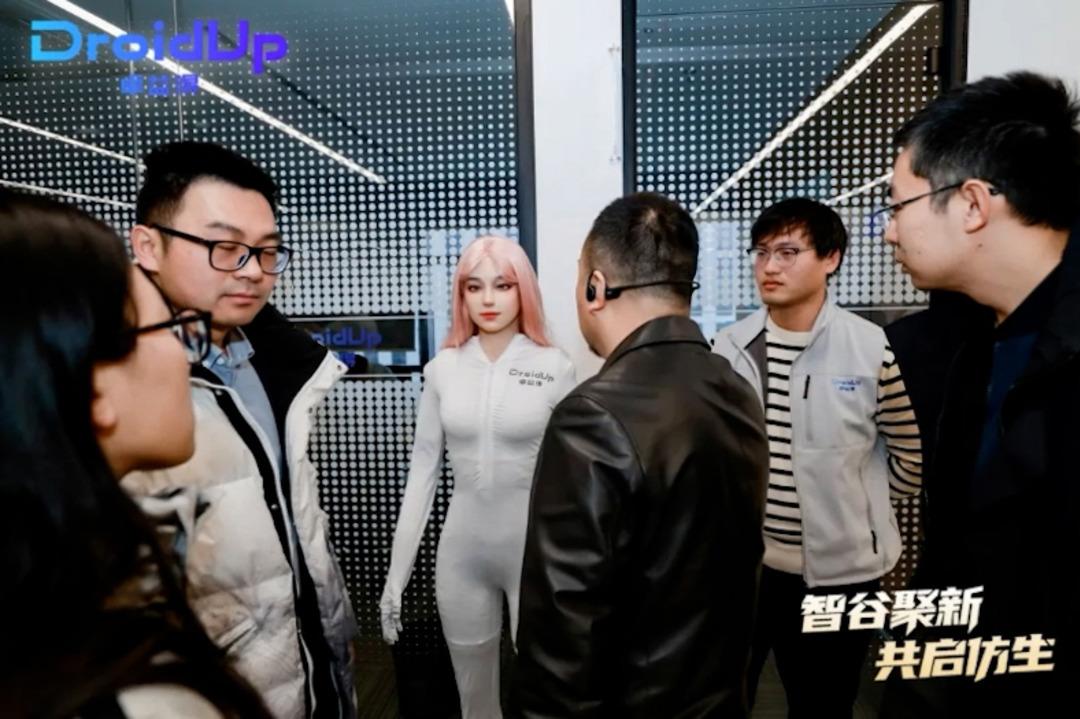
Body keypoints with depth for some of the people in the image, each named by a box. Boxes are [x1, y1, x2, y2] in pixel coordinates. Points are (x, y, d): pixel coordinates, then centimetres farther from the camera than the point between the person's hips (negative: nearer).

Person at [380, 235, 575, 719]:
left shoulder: (554, 367, -8)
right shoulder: (443, 369, -1)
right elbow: (422, 470, 2)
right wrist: (397, 572, 3)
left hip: (537, 550, -2)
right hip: (461, 552, 3)